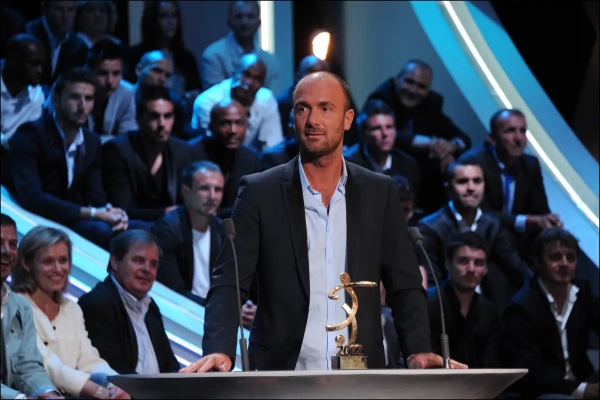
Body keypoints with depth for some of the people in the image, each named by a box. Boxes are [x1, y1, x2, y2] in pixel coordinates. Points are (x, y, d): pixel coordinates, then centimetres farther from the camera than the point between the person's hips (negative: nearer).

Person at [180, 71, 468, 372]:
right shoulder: (260, 192, 3)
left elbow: (405, 286, 9)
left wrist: (419, 352, -9)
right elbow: (229, 284, -3)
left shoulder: (379, 192, 9)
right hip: (281, 375, -2)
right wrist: (219, 351, -20)